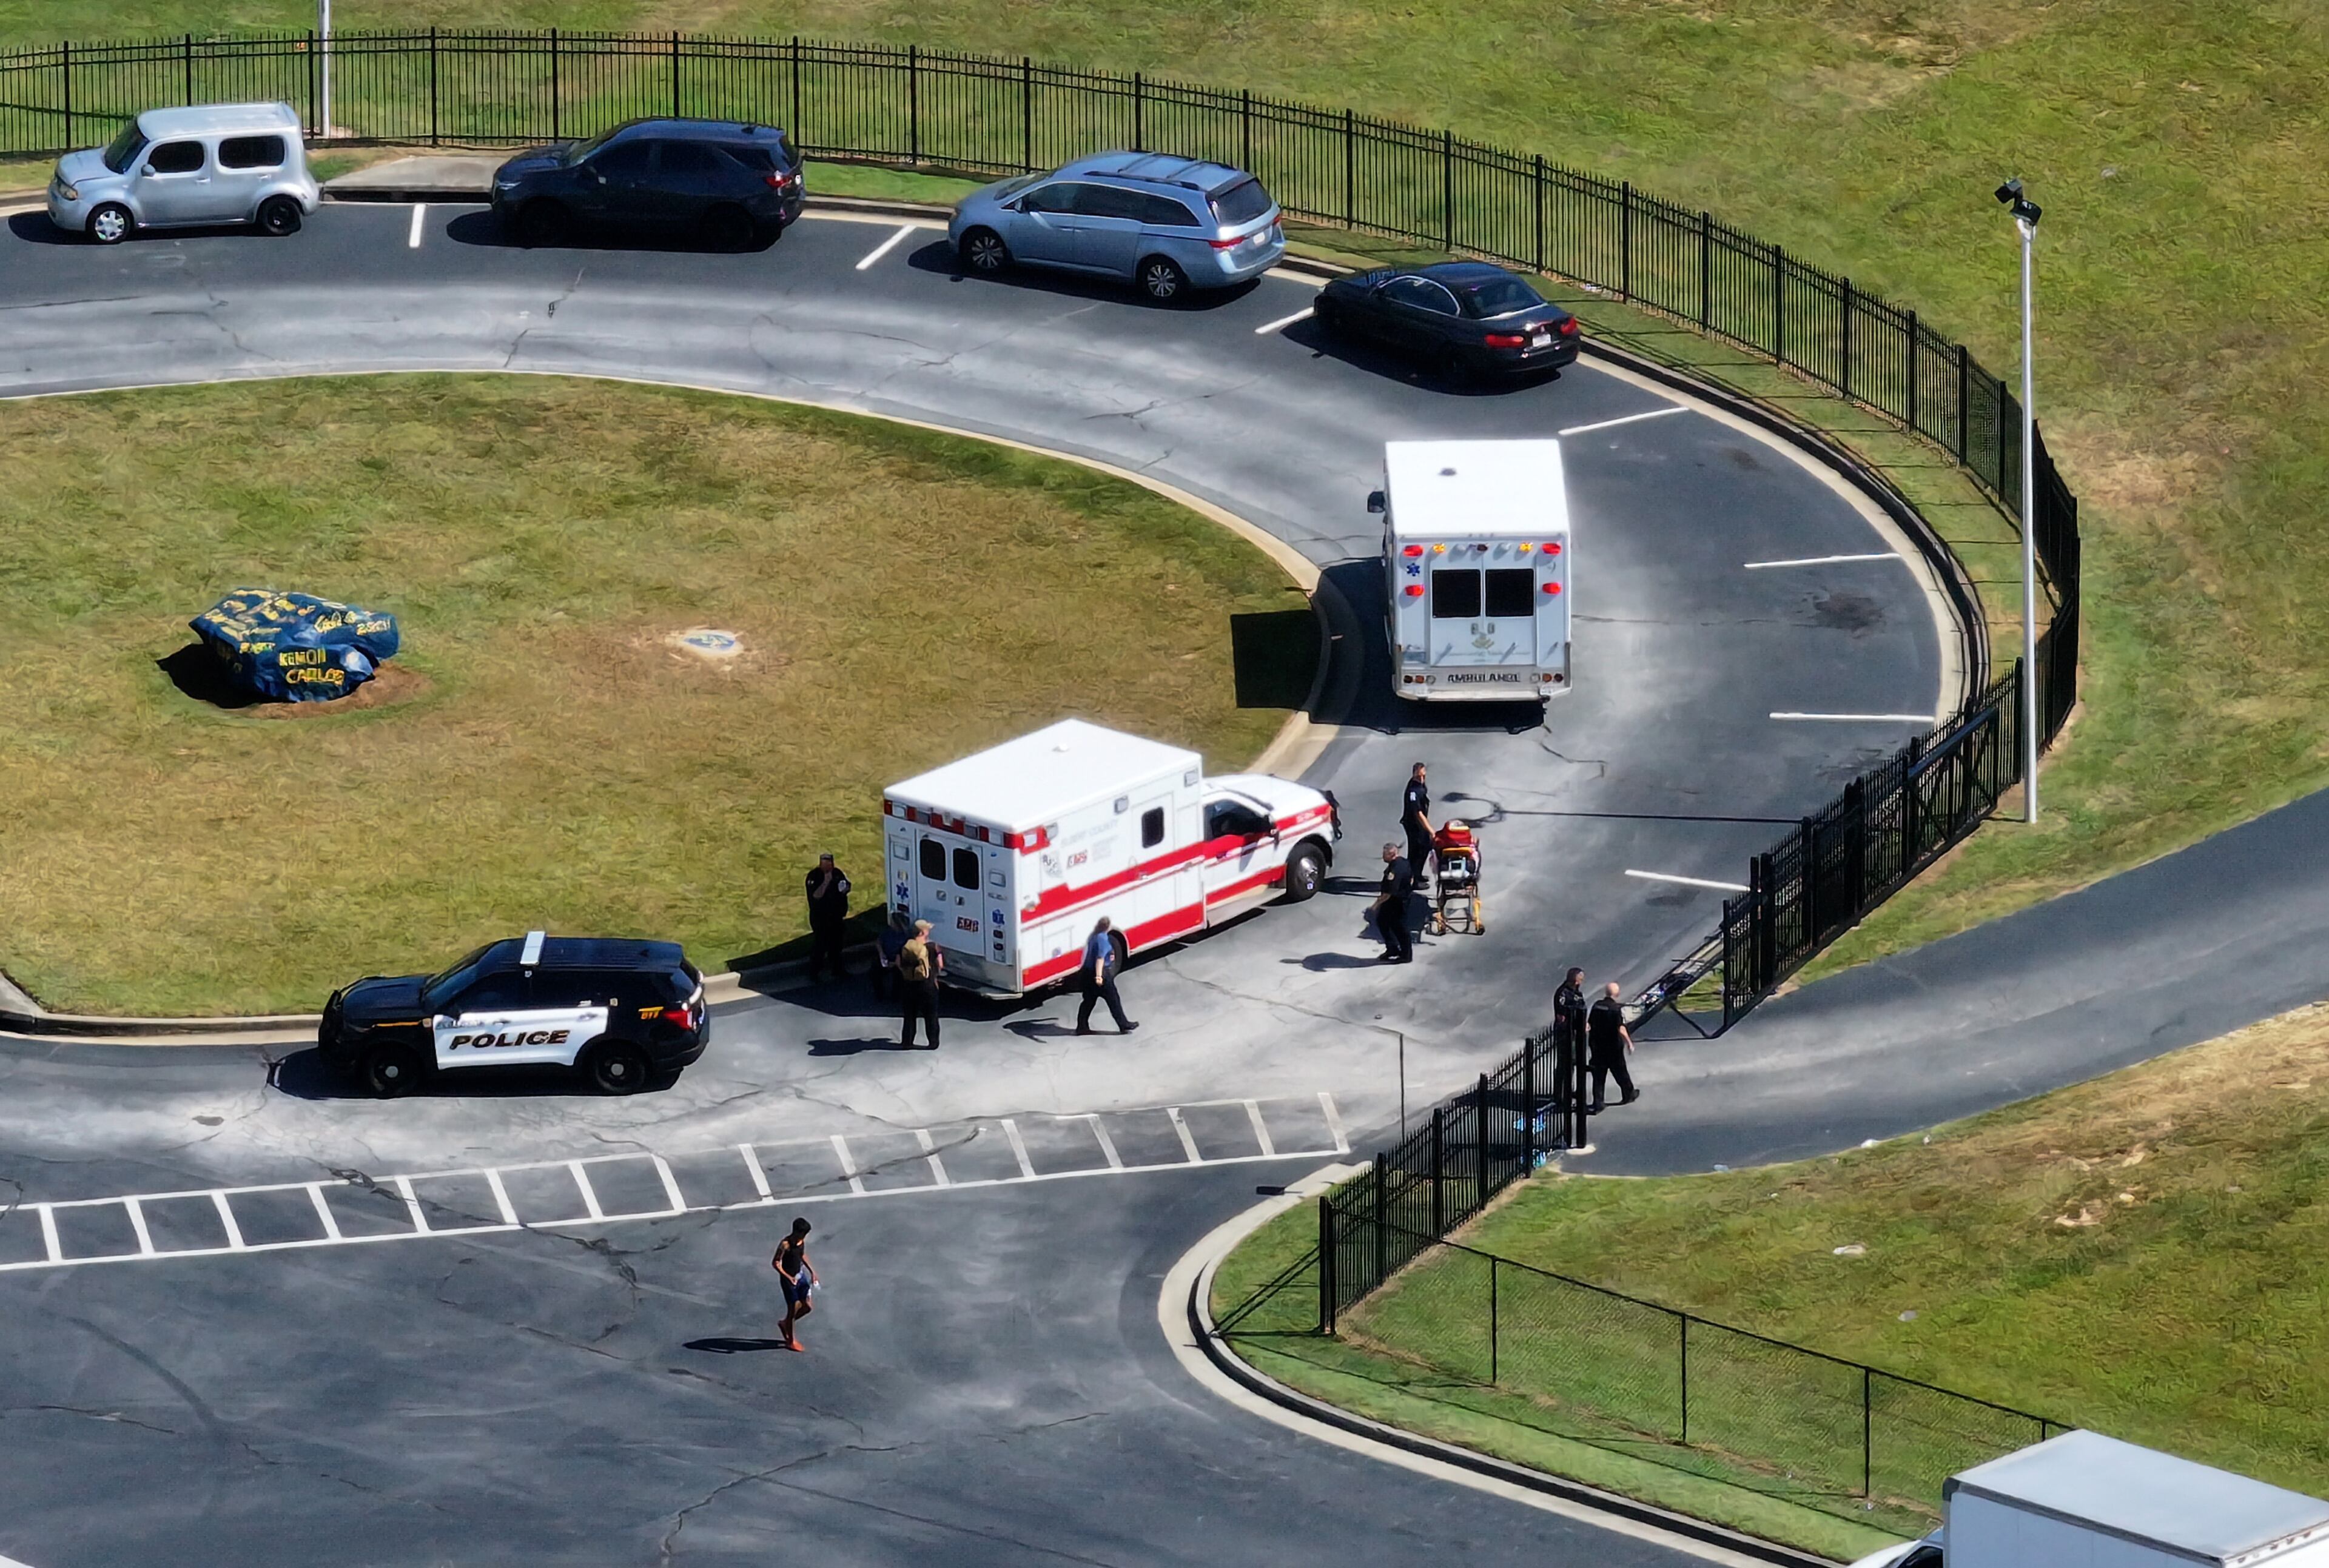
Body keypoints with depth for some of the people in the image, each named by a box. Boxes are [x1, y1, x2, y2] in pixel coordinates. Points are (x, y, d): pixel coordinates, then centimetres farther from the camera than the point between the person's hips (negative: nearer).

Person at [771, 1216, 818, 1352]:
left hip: (800, 1276, 7)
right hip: (789, 1279, -7)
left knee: (808, 1307, 10)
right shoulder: (785, 1244, -24)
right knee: (793, 1309, 3)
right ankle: (790, 1341, 20)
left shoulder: (802, 1241, -1)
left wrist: (811, 1271, 12)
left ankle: (785, 1324, 34)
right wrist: (788, 1277, -32)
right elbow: (776, 1263, -21)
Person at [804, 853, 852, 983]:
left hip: (837, 916, 6)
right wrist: (826, 881, -34)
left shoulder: (837, 873, 1)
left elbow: (848, 885, 16)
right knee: (819, 944, -8)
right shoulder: (814, 877, -18)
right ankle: (813, 974, -3)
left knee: (836, 943, 19)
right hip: (820, 917, -6)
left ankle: (838, 967, 34)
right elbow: (816, 895, -28)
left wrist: (845, 889, -8)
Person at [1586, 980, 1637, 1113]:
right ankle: (1629, 1094, 37)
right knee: (1620, 1072, 17)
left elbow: (1589, 1025, 4)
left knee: (1599, 1076, 7)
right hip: (1613, 1047, -4)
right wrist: (1629, 1043, -11)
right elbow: (1621, 1029, -22)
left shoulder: (1597, 1006, -2)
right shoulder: (1617, 1009, -18)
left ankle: (1597, 1104, 3)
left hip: (1597, 1047, 4)